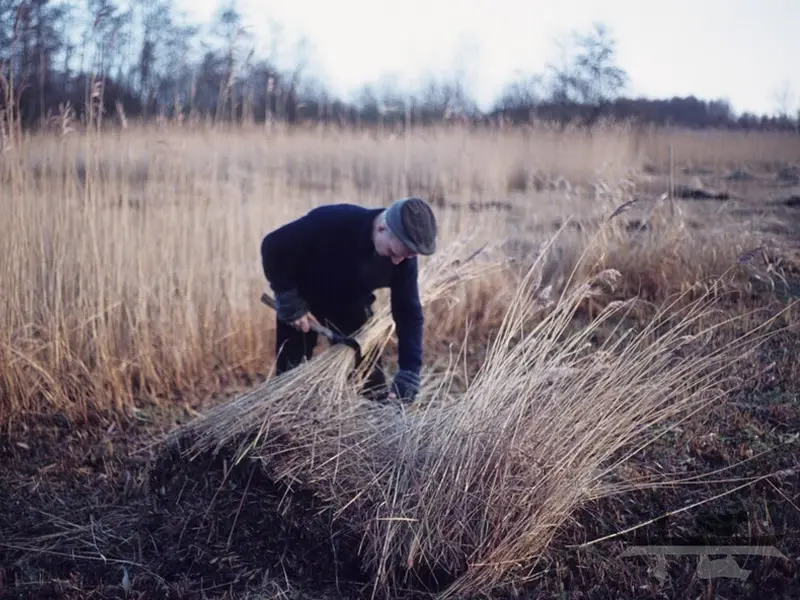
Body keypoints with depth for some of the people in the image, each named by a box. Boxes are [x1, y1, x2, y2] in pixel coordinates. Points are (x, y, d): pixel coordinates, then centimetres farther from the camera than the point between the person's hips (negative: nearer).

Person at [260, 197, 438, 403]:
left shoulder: (404, 258, -25)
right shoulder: (332, 222, -39)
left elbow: (408, 312, -19)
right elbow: (274, 246, -28)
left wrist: (409, 374, -26)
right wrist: (289, 300, -26)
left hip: (352, 304, 3)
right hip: (303, 300, -3)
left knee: (371, 377, 2)